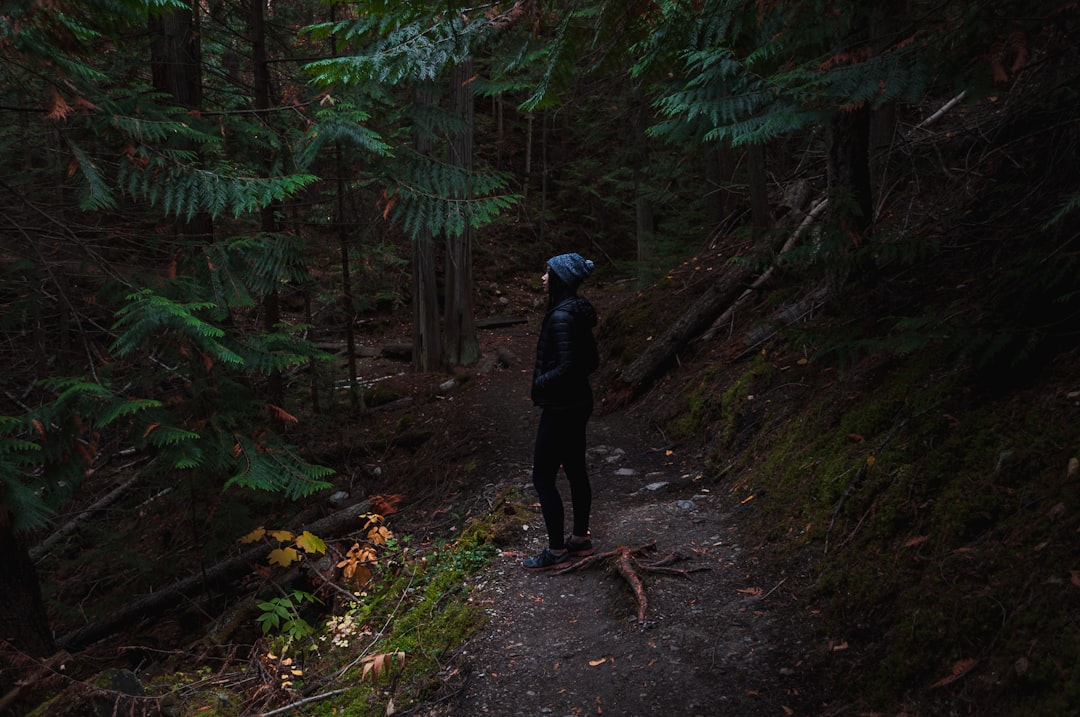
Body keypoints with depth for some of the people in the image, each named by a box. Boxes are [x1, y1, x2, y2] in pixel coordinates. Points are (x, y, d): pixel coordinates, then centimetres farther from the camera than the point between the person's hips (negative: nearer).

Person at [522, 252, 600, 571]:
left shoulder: (561, 317, -22)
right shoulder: (579, 312, 8)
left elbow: (565, 367, -26)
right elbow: (592, 361, 15)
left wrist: (539, 382, -11)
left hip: (561, 408, -10)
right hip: (579, 402, 10)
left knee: (543, 477, 1)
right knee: (575, 470, 18)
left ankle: (556, 551, 10)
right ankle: (580, 539, 30)